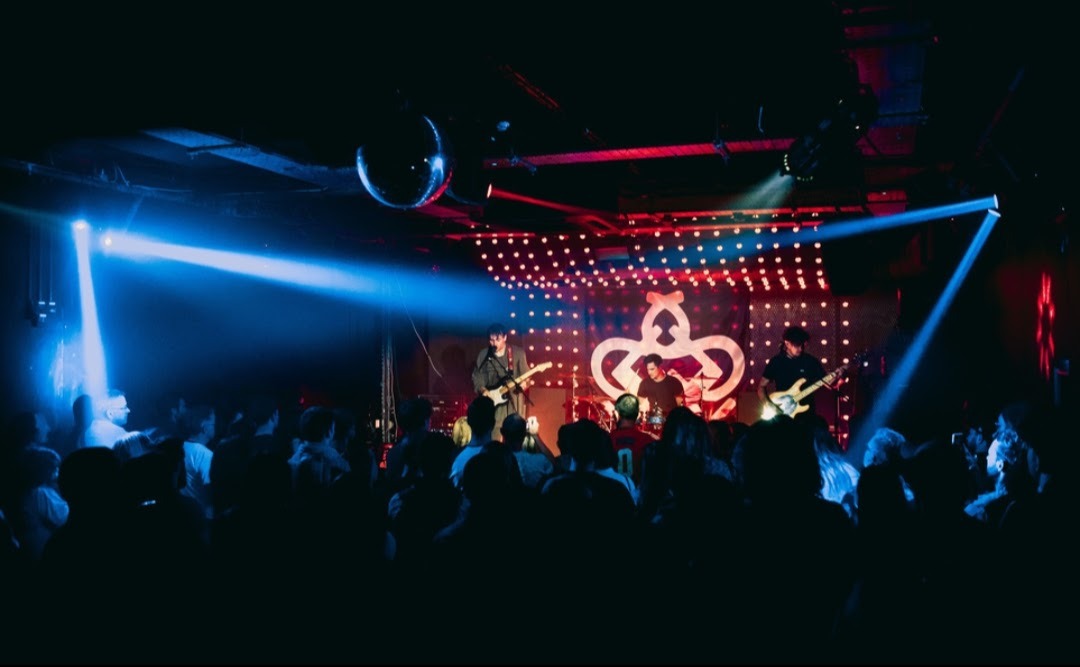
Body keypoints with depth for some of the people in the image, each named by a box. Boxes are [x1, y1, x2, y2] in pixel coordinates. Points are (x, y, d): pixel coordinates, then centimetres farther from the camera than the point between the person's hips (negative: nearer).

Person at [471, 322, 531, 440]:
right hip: (492, 401, 1)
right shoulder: (483, 355, 5)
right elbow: (476, 378, 8)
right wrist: (483, 390, -9)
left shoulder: (517, 353, 2)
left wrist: (524, 383, -17)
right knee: (493, 437, -2)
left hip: (513, 400, -1)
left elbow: (525, 374, 4)